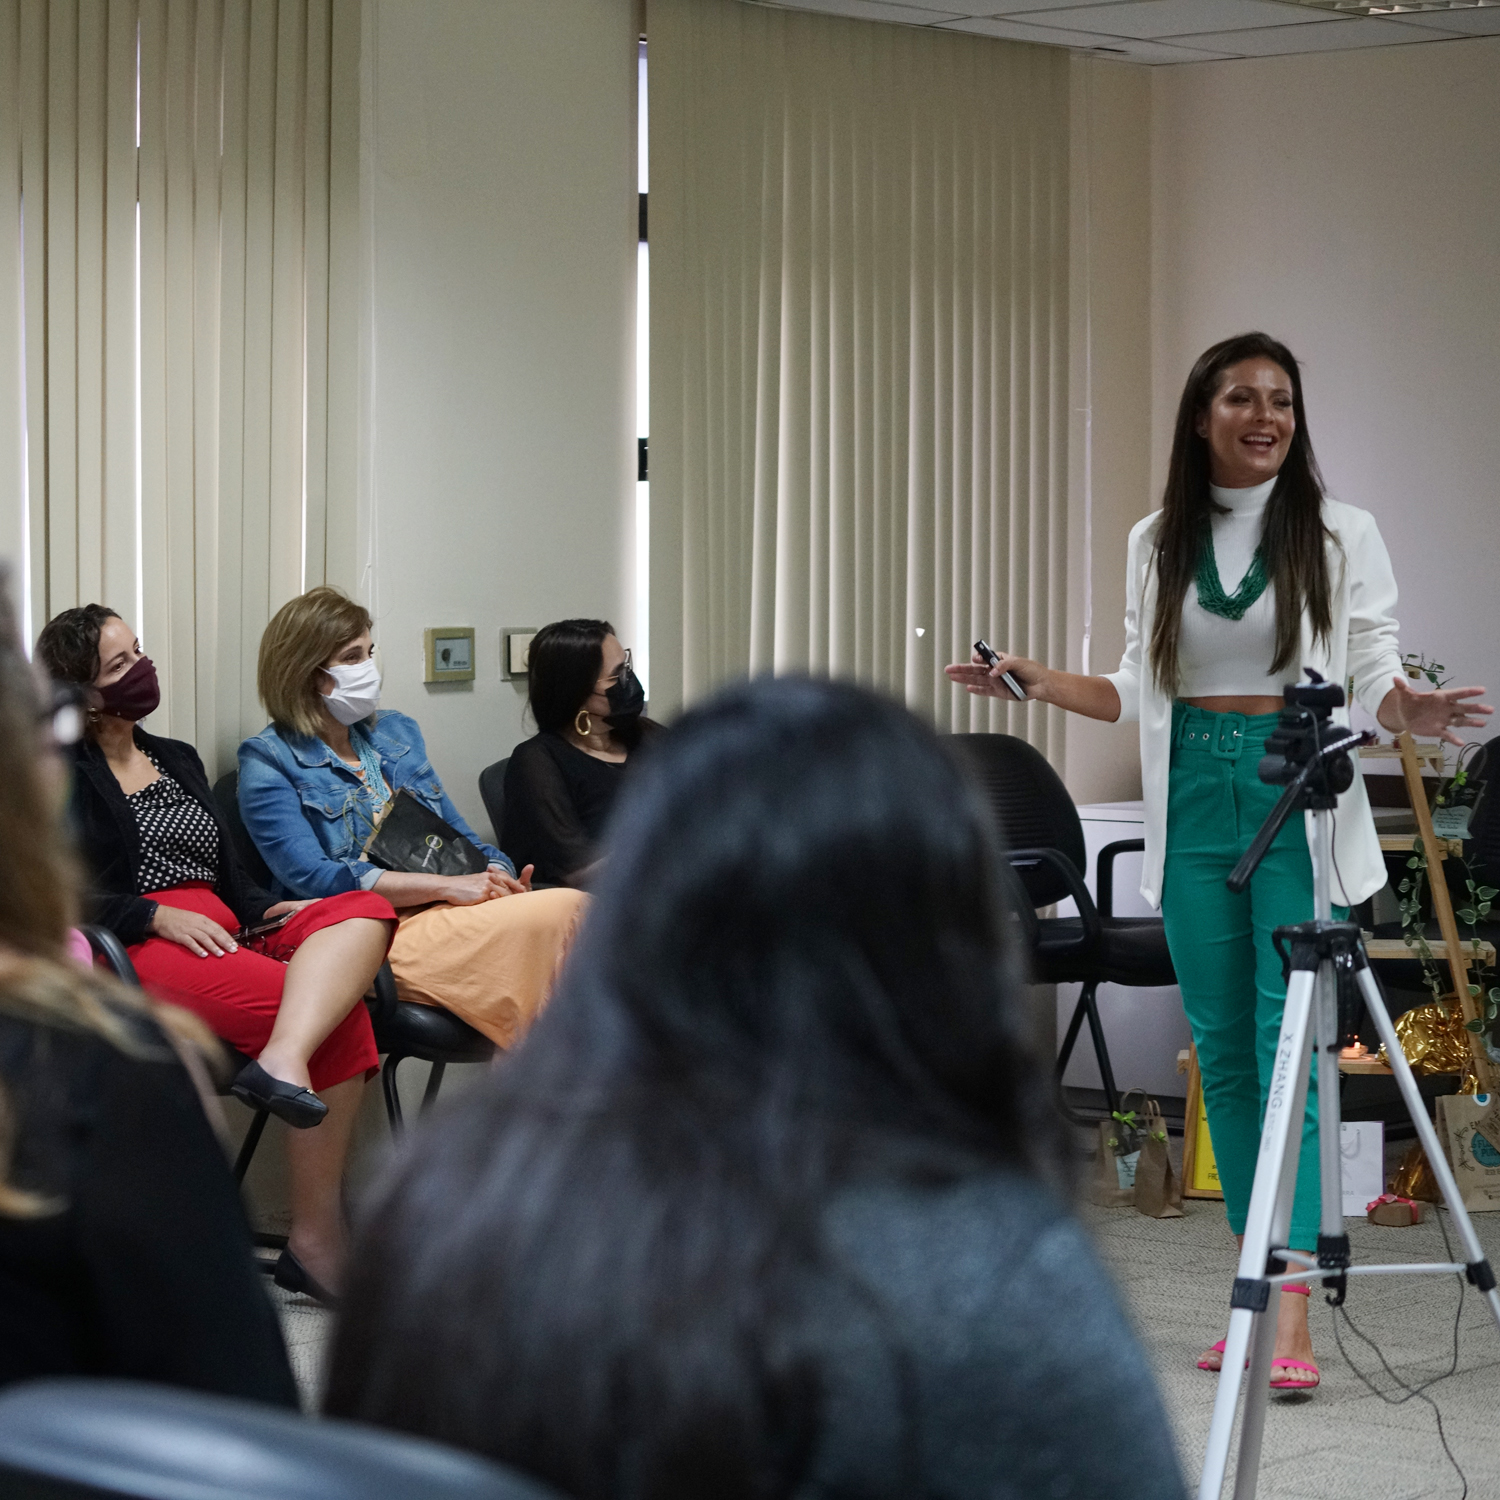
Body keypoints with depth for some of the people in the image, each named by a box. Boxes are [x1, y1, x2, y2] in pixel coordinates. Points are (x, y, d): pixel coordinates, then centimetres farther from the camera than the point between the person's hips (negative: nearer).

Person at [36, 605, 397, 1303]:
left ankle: (284, 1059, -45)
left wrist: (270, 910, 2)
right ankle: (314, 1238, -29)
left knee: (365, 912, -23)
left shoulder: (178, 760, 28)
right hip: (138, 952, -7)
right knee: (340, 1014, -28)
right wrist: (160, 917, -17)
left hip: (224, 931, 7)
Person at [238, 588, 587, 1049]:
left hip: (446, 910, 7)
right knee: (565, 913, -32)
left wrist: (497, 877, -2)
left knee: (576, 908, -28)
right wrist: (448, 886, -16)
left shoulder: (396, 732, 23)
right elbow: (311, 875, -11)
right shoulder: (268, 760, 2)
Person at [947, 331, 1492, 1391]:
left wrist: (1410, 710, -23)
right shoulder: (1157, 542, 10)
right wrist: (1038, 681, 3)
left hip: (1298, 798, -4)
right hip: (1194, 799, 4)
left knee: (1286, 1049, -12)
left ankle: (1292, 1314, -15)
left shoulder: (1342, 535, 0)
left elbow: (1374, 673, -1)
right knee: (1222, 1052, 6)